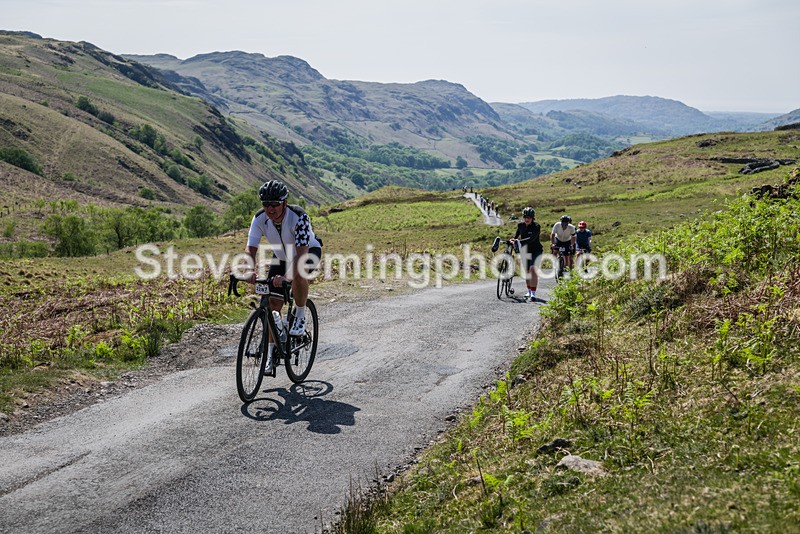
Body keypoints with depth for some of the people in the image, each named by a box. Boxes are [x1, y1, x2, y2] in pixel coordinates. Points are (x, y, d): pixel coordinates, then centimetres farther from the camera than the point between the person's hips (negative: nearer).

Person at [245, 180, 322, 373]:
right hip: (281, 255, 4)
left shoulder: (299, 216, -36)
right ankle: (271, 351, 7)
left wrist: (286, 276, -57)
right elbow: (250, 250, -26)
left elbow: (302, 253, -43)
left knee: (298, 273, -39)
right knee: (273, 303, -5)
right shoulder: (259, 218, -24)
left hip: (309, 250, -4)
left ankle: (300, 316, -15)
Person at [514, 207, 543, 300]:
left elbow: (532, 238, -35)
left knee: (532, 269, -20)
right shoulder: (520, 225, -4)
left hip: (535, 251, -5)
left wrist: (520, 241, -45)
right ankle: (529, 291, 26)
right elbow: (517, 235, 15)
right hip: (525, 250, 5)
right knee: (527, 271, 10)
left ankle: (533, 293, -21)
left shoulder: (536, 226, -20)